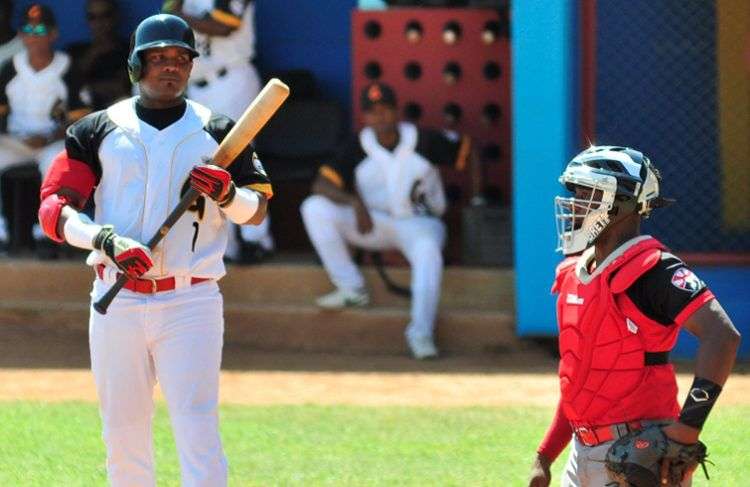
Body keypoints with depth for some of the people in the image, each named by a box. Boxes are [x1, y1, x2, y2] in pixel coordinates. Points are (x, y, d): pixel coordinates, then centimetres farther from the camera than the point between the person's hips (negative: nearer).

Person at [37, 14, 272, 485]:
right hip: (117, 301, 1)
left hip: (190, 303, -1)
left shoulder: (217, 132, 8)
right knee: (123, 433, 5)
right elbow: (54, 207, 1)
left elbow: (258, 208, 11)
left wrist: (227, 194, -12)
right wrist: (104, 239, -17)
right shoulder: (99, 130, 7)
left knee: (198, 431, -11)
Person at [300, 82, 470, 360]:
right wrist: (355, 203, -32)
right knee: (315, 208, -18)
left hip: (419, 223, -3)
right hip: (373, 224, 3)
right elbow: (322, 184, -14)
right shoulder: (358, 148, -6)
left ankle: (420, 333, -39)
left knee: (428, 251, -39)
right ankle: (351, 289, -18)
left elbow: (464, 152, 0)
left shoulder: (424, 141, -9)